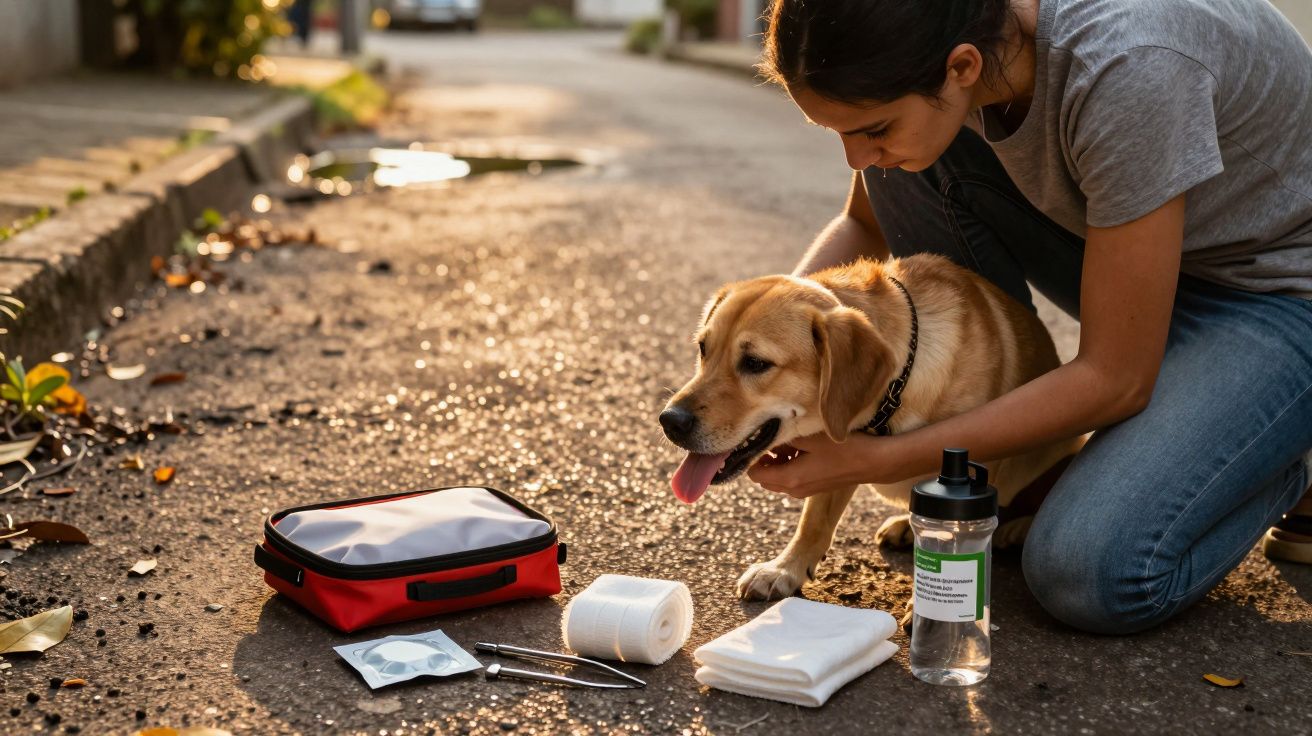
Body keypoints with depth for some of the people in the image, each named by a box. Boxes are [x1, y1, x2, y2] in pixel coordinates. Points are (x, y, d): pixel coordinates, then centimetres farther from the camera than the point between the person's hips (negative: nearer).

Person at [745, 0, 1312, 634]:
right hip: (1138, 256, 7)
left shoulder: (1125, 71, -37)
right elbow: (865, 226, 3)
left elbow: (1115, 381, -28)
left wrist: (875, 460, -26)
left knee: (1088, 572, -26)